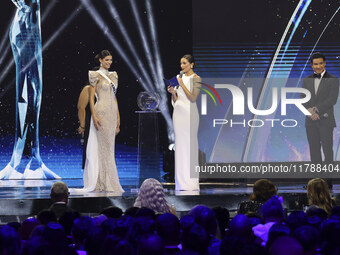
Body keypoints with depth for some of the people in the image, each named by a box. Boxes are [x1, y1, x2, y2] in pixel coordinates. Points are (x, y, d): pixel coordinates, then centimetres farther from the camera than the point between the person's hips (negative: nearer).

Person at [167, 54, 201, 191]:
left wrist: (182, 85, -13)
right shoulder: (179, 77, 14)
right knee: (180, 145, 5)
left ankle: (191, 182, -3)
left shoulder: (195, 78, -5)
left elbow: (193, 98, -14)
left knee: (189, 145, -6)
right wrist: (173, 92, -4)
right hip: (178, 112, 6)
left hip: (189, 113, -6)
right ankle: (181, 182, 8)